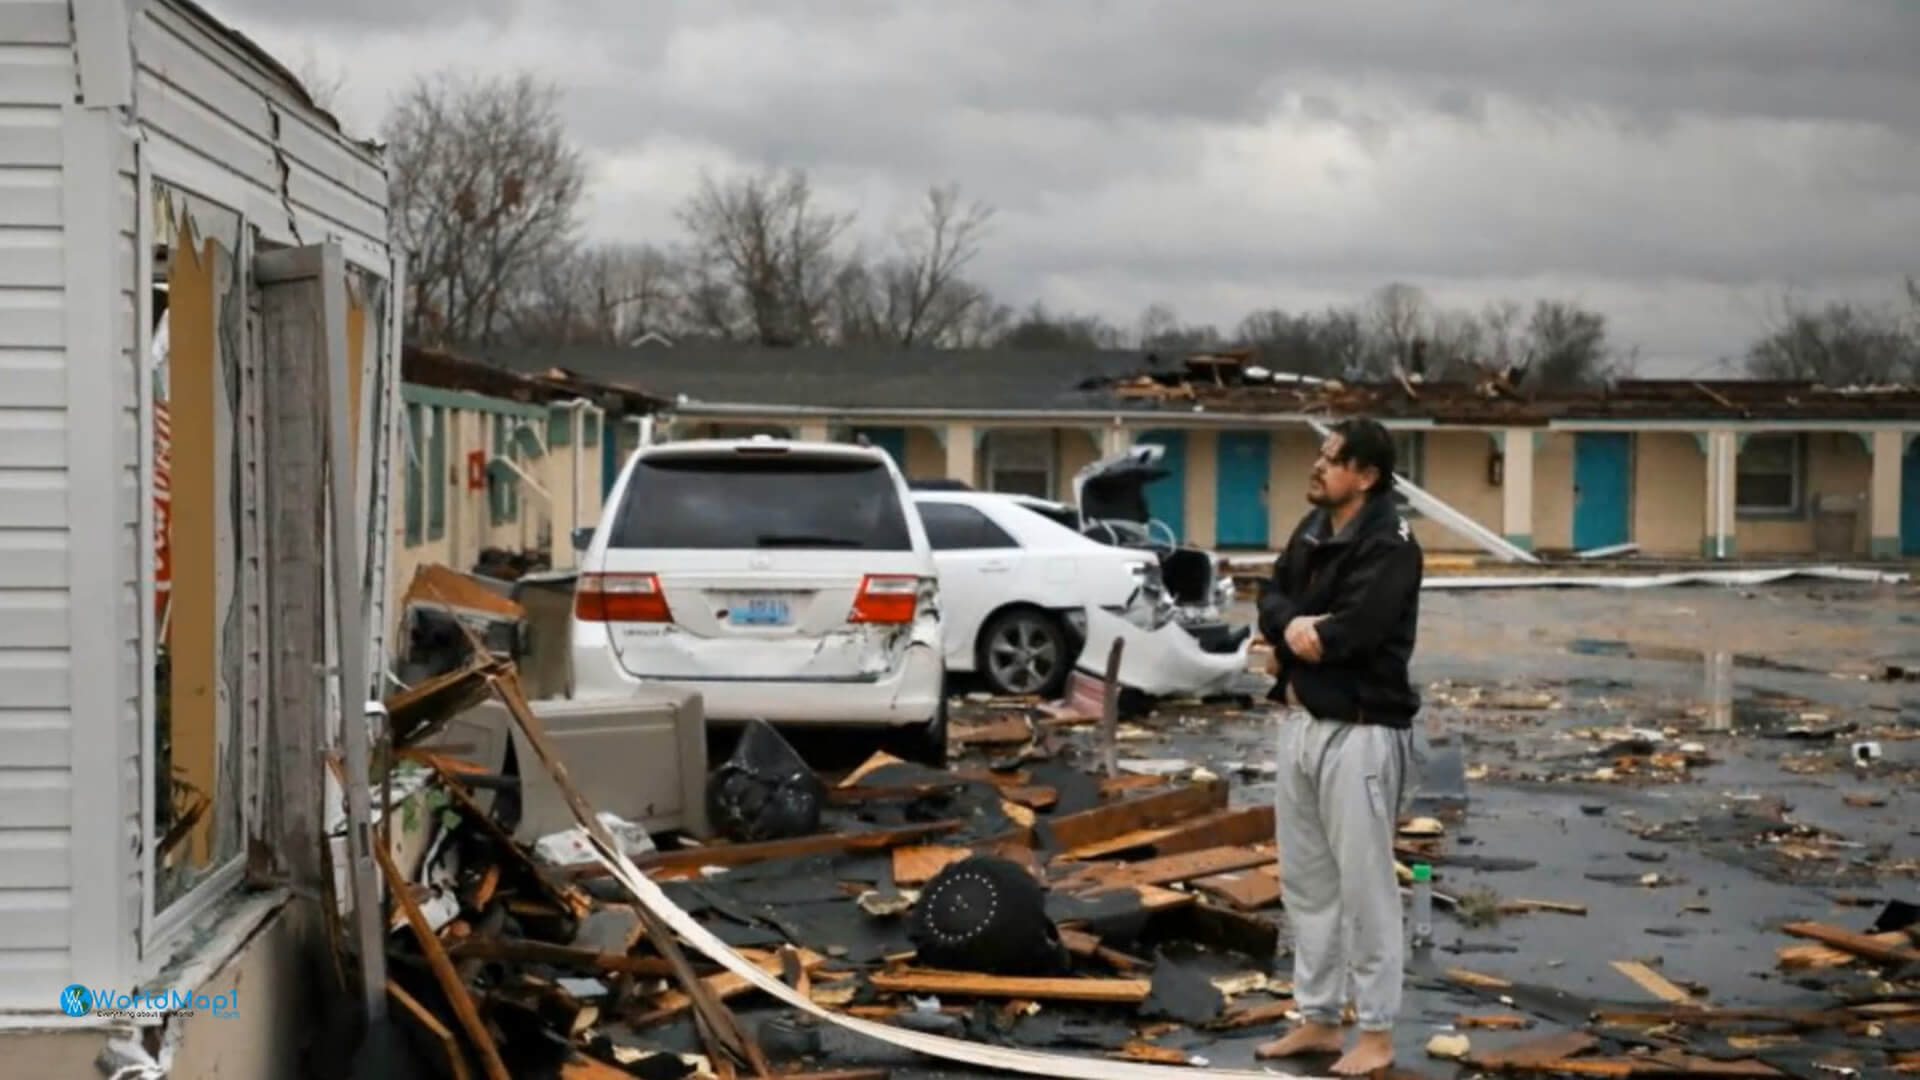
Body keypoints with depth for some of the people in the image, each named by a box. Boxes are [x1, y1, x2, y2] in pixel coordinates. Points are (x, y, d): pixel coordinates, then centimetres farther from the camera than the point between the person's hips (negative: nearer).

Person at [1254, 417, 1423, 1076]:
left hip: (1360, 731, -9)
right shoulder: (1312, 529, 11)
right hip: (1299, 720, 9)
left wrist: (1296, 635, -6)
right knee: (1305, 879, 15)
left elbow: (1348, 633, -24)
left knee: (1364, 882, -2)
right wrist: (1294, 625, -16)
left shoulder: (1389, 545, -16)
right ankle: (1318, 1019, 25)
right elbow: (1272, 600, 6)